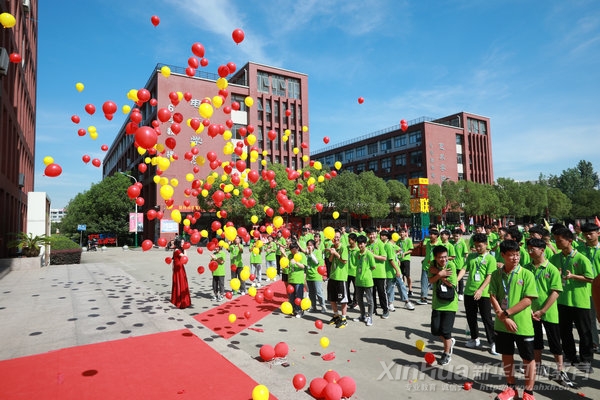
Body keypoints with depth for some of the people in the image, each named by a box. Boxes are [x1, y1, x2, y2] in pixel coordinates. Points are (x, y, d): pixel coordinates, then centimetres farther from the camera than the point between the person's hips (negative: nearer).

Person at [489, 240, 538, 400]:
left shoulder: (527, 274, -10)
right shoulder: (496, 274, -2)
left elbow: (528, 300, -14)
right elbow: (493, 297, -3)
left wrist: (506, 313, -16)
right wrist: (503, 318, -13)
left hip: (523, 324, -3)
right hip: (502, 324, 3)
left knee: (528, 358, 9)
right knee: (506, 355, 15)